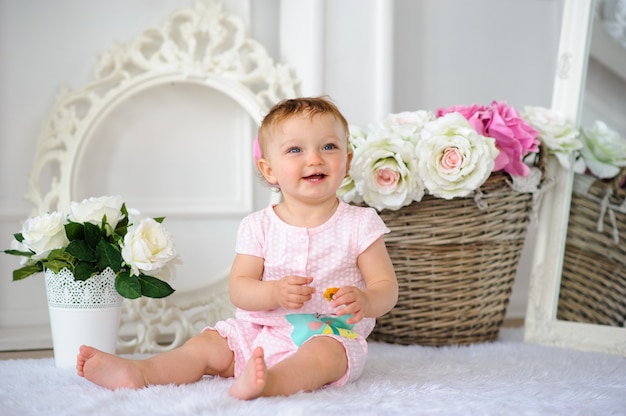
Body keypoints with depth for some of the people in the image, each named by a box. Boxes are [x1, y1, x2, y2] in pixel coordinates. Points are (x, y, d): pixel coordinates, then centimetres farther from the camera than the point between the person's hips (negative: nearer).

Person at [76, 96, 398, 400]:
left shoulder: (360, 224, -1)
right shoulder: (259, 226, 4)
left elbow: (386, 286, -2)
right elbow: (239, 288, -2)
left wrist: (365, 301, -26)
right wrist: (274, 293, -24)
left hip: (331, 334, -4)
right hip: (258, 332, 4)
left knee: (326, 353, -35)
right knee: (208, 345, -10)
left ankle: (269, 382, -61)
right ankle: (137, 372, -26)